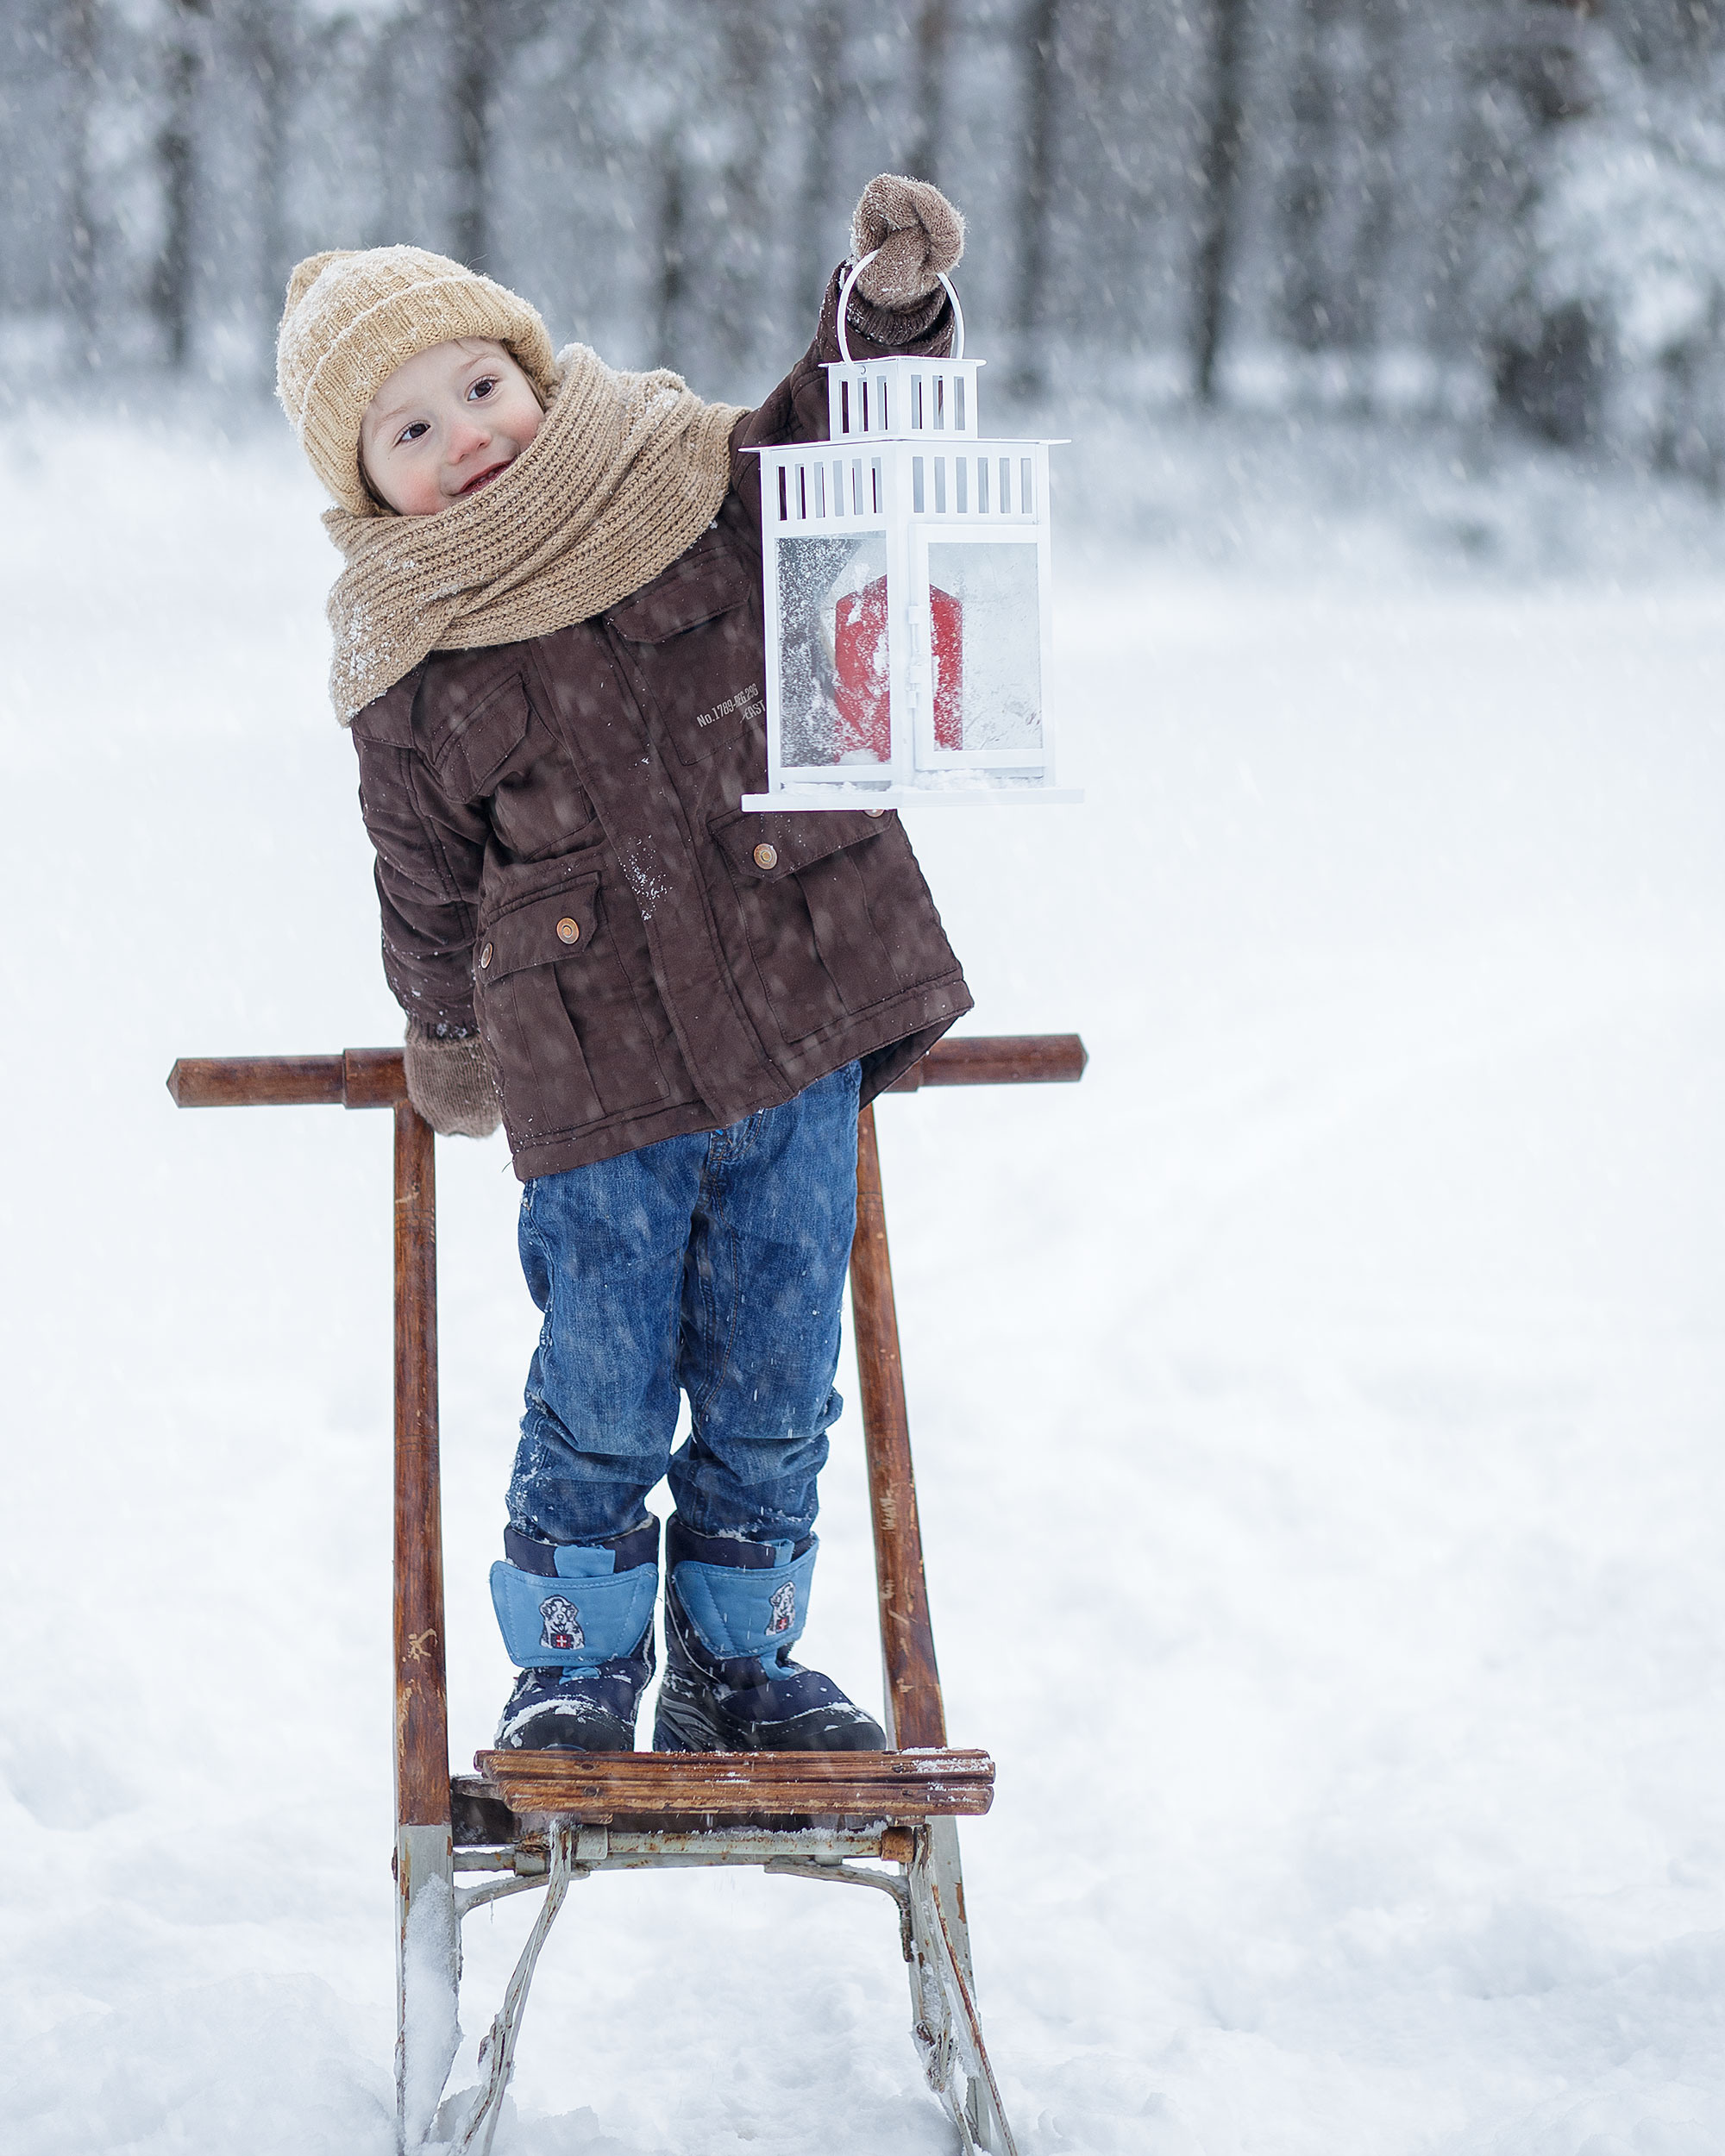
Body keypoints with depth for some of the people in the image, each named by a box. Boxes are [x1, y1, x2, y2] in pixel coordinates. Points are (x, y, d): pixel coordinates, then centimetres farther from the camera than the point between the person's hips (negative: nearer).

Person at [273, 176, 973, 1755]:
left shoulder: (688, 486, 2)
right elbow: (432, 895, 11)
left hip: (796, 1023, 2)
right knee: (603, 1398, -3)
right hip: (594, 1081, -2)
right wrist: (460, 1050, 20)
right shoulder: (406, 673, -2)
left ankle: (739, 1659, 22)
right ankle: (573, 1662, 16)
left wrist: (891, 305, -8)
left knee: (774, 1382, 8)